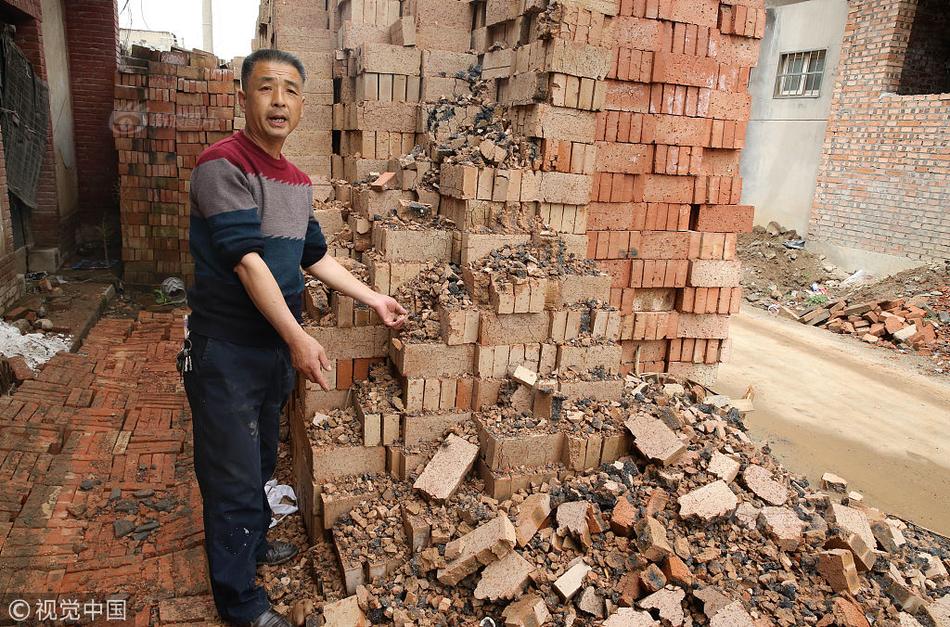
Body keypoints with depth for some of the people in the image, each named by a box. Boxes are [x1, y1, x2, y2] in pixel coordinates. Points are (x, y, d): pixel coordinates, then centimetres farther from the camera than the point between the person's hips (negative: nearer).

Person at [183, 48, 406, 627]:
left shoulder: (299, 182, 8)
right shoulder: (223, 165, -17)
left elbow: (316, 257, 17)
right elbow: (247, 260, -23)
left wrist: (375, 300, 18)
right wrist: (298, 337, -24)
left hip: (276, 347, 8)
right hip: (227, 351, -8)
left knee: (262, 463, 23)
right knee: (234, 477, 4)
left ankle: (253, 545, 45)